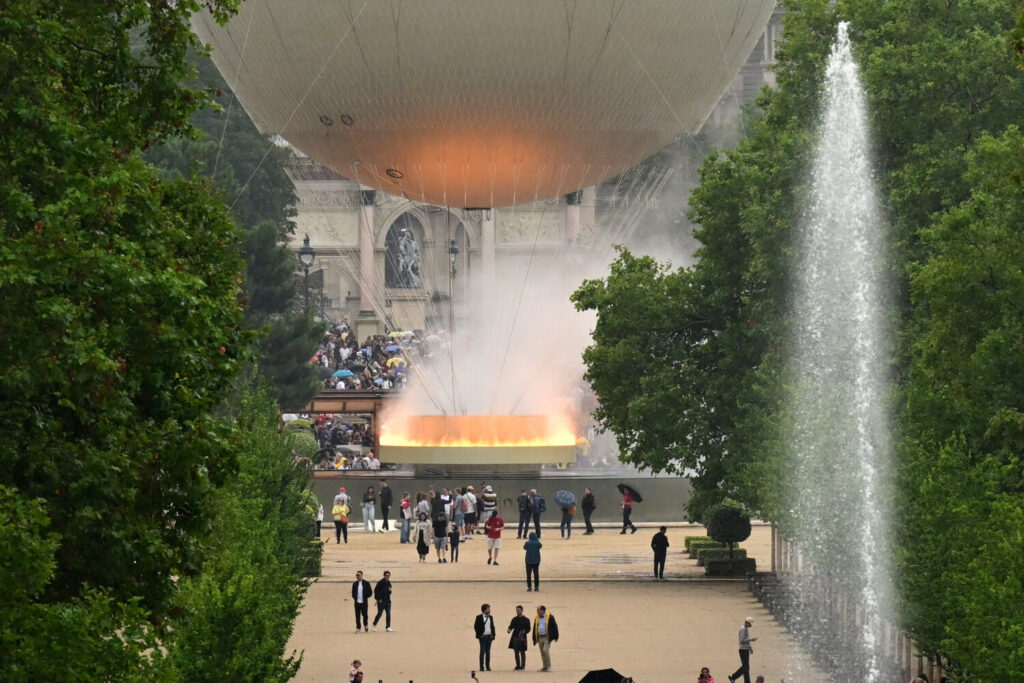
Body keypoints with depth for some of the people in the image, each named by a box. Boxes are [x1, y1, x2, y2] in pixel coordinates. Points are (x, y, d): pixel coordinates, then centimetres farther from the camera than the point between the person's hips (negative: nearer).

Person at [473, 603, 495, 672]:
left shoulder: (490, 617, 13)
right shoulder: (479, 617, -2)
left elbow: (492, 627, 15)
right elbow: (476, 627, -3)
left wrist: (493, 636, 6)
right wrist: (479, 635, -8)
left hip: (489, 637, 4)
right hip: (483, 637, -4)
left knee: (488, 652, 6)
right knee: (482, 652, -5)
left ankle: (488, 666, 10)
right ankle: (482, 667, -2)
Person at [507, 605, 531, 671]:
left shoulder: (525, 620, 0)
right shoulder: (514, 619, 12)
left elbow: (528, 629, -1)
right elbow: (511, 626, 9)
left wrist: (524, 632, -19)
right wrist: (509, 630, -13)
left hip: (522, 638, -4)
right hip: (515, 637, 4)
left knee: (522, 652, -1)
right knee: (516, 652, 7)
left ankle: (522, 666, 3)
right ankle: (518, 666, 14)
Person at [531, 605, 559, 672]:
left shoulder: (549, 617, -7)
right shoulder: (536, 618, 10)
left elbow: (555, 626, -3)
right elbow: (535, 628, 16)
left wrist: (555, 636, -5)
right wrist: (534, 639, 14)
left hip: (547, 637, -6)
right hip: (540, 638, 6)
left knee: (545, 650, -15)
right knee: (542, 652, 6)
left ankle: (549, 666, -4)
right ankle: (545, 666, 14)